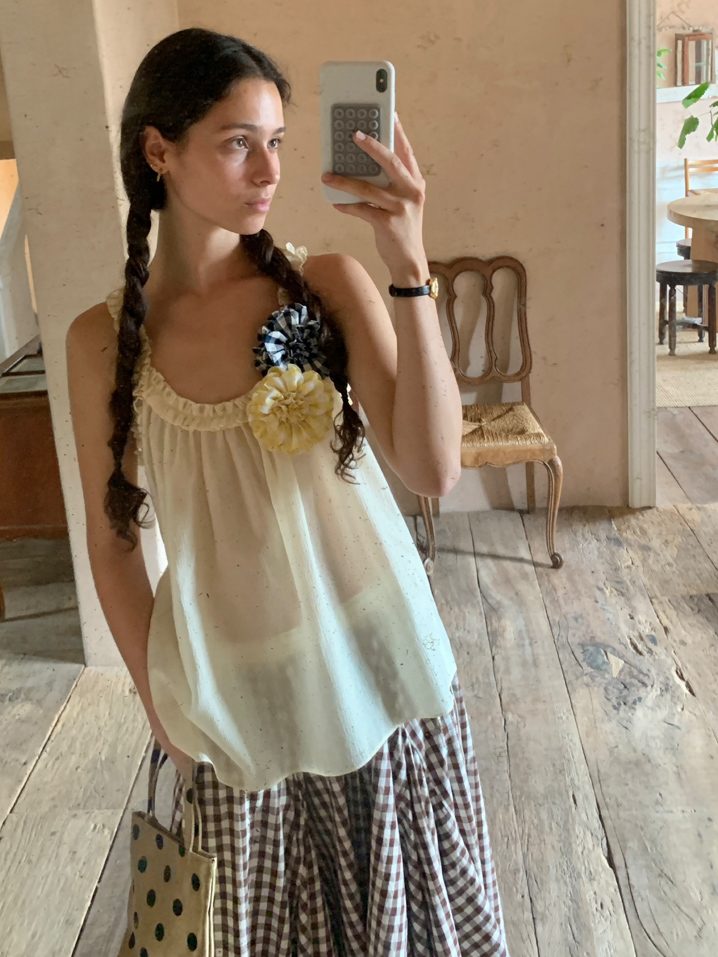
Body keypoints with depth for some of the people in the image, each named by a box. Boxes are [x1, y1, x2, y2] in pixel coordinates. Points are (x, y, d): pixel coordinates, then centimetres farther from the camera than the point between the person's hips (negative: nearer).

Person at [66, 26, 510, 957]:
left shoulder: (329, 283, -10)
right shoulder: (104, 339, -7)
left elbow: (433, 469, -22)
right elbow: (114, 540, 1)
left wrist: (410, 269, -29)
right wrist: (158, 702, 4)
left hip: (372, 661, 0)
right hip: (233, 688, 1)